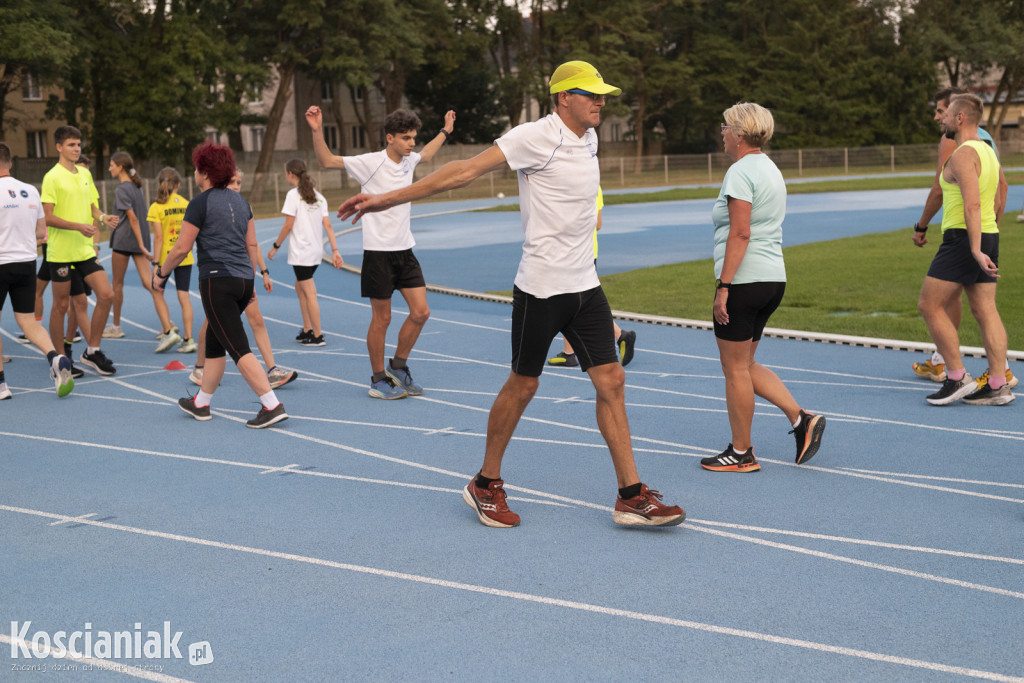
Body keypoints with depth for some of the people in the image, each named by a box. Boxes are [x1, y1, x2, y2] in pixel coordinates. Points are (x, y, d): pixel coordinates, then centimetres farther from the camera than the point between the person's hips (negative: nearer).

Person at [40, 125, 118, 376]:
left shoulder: (85, 174, 12)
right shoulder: (52, 177, -9)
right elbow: (48, 217, -14)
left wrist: (102, 217, -2)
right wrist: (78, 226, -24)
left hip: (85, 250, 6)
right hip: (61, 251, -6)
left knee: (106, 295, -2)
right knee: (61, 305, 2)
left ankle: (92, 352, 11)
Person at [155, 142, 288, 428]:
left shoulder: (200, 203, -8)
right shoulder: (239, 201, 13)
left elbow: (182, 247, -7)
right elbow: (252, 245, 16)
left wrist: (161, 272, 8)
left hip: (217, 280, -8)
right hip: (243, 280, 8)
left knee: (239, 349, -9)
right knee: (214, 341, 20)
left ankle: (272, 405, -18)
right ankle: (201, 403, 30)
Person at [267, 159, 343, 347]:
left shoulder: (293, 195, -11)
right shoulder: (318, 196, 9)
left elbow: (288, 226, -13)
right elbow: (328, 226, 5)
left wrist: (275, 246, -3)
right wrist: (335, 250, 4)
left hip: (300, 252, -7)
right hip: (316, 251, 7)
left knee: (309, 293, -3)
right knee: (300, 287, 20)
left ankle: (317, 336, 0)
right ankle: (307, 330, 22)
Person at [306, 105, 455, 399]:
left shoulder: (408, 161, 8)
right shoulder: (371, 163, -12)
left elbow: (425, 154, 33)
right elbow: (327, 161, -14)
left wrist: (445, 131, 39)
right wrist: (317, 131, -27)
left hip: (405, 250, 7)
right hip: (378, 251, -6)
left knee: (421, 312, 3)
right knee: (381, 318, 2)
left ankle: (398, 366, 22)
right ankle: (379, 380, 16)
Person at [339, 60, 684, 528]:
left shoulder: (588, 138, 11)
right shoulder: (536, 137, -13)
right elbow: (466, 170, -16)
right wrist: (389, 199, -17)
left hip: (584, 286, 7)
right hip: (540, 287, -7)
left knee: (611, 381, 2)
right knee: (522, 385, 3)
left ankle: (631, 496, 7)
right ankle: (485, 485, 22)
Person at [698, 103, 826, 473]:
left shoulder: (741, 171, -12)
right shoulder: (770, 169, 17)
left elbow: (740, 233, -20)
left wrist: (724, 286, -20)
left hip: (744, 280, -10)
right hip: (773, 279, 10)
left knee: (735, 368, 1)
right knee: (745, 365, 17)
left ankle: (741, 453, 9)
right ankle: (801, 418, 7)